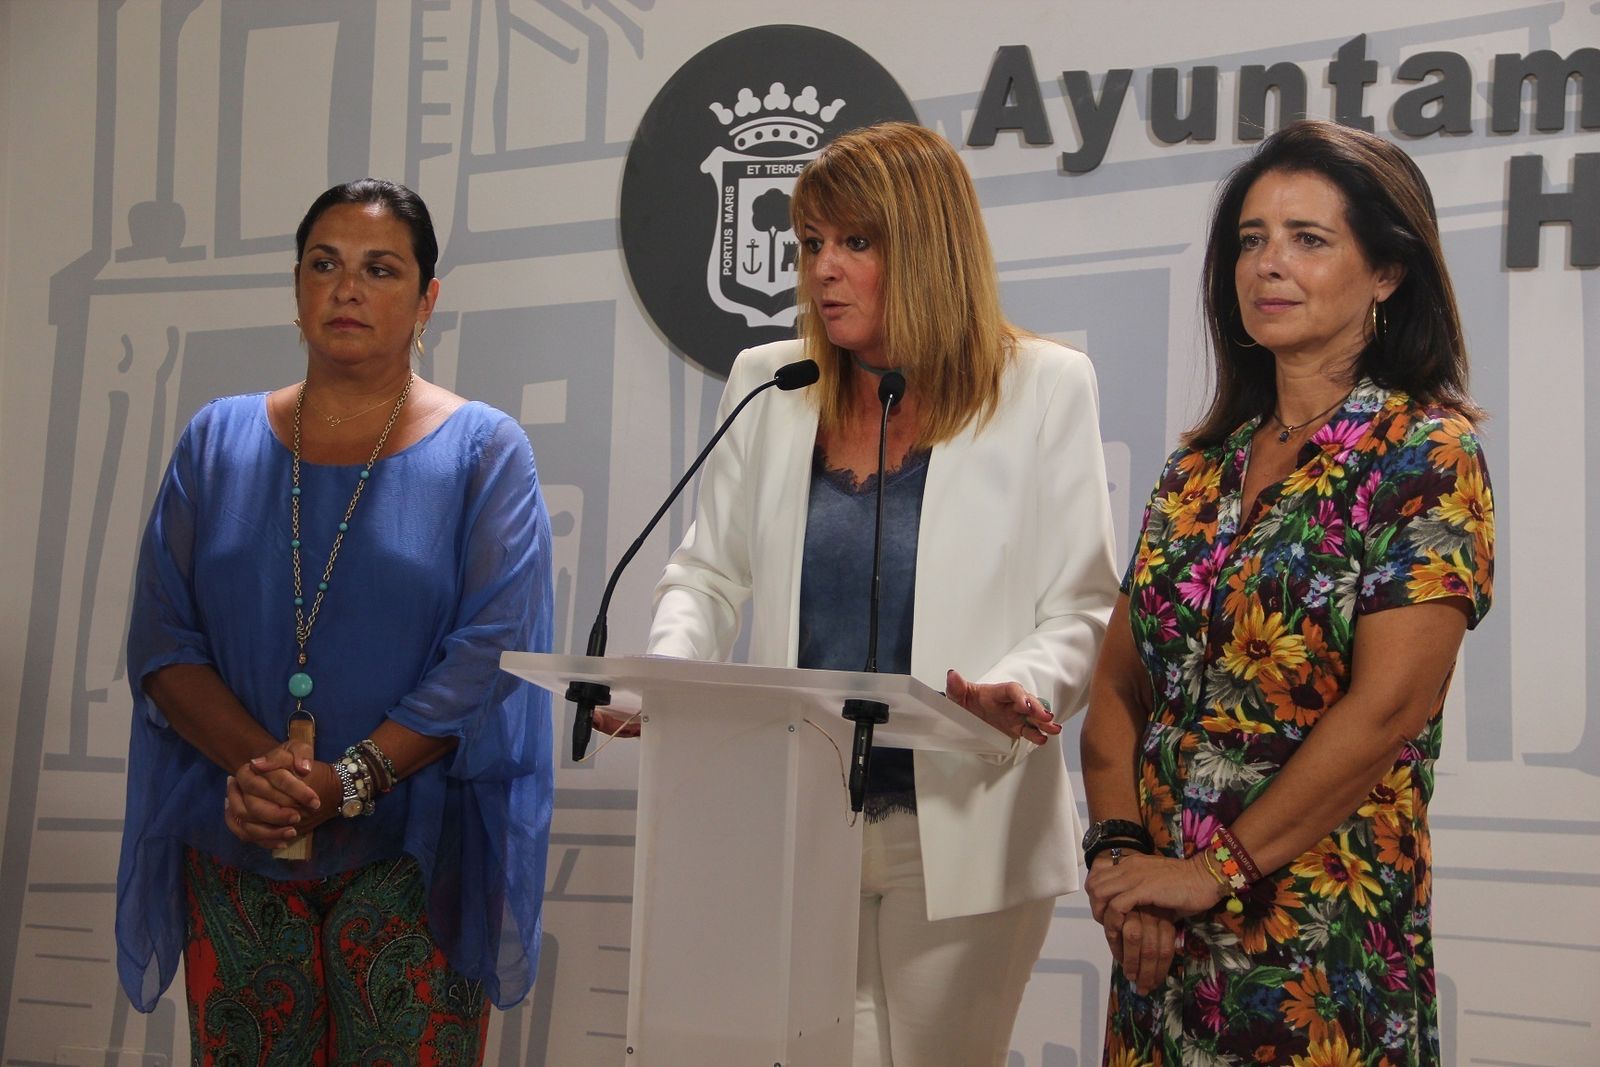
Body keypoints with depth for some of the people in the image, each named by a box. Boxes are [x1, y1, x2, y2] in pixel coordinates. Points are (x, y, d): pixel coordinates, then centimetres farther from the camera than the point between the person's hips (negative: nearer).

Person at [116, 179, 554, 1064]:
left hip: (413, 858, -2)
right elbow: (162, 642, 1)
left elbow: (490, 656, -10)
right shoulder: (218, 442, 8)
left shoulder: (484, 452, 0)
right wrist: (257, 763, -16)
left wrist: (346, 781, -19)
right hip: (234, 853, 3)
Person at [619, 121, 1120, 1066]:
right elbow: (709, 574, 13)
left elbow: (1082, 607, -3)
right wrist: (665, 673, -7)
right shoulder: (769, 386, 8)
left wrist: (1026, 690, -23)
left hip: (962, 830, -2)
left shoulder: (1044, 387, -2)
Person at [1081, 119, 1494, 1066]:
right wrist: (1120, 846, -8)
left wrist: (1214, 869, -15)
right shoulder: (1202, 465, 10)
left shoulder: (1426, 456, -8)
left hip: (1324, 942, -6)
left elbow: (1388, 707, -17)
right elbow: (1122, 683, 8)